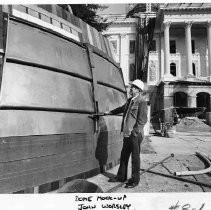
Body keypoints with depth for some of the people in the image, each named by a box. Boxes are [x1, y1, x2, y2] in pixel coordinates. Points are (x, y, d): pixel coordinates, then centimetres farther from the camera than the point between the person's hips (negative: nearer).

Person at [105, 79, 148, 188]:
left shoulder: (141, 102, -11)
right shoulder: (130, 100, 14)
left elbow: (142, 120, -16)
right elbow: (122, 108, 32)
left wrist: (134, 132, -19)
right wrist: (110, 112, 39)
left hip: (135, 135, -8)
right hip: (127, 134, 8)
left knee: (135, 158, 3)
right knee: (124, 155, 16)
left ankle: (135, 180, 17)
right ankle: (121, 176, 30)